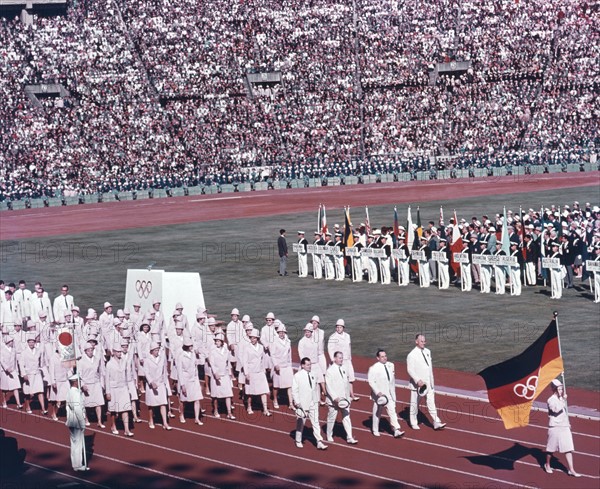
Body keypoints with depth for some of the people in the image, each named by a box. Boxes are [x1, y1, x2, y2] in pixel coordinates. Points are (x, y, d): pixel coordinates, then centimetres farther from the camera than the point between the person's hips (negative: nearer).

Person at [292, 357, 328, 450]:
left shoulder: (313, 375, 7)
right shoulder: (297, 376, -9)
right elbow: (294, 390, -9)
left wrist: (317, 400, 13)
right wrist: (297, 402, -14)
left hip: (313, 404, 4)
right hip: (302, 404, -4)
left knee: (316, 422, -1)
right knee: (300, 423, 9)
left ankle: (319, 442, -4)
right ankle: (298, 441, 26)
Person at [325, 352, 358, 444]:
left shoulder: (344, 369, 7)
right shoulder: (330, 371, -12)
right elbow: (328, 387, -16)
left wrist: (348, 397, 12)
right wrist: (335, 398, -23)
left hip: (344, 399, 5)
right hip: (333, 400, -5)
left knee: (346, 418, 0)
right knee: (331, 418, 7)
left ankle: (349, 438, -1)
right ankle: (329, 436, 25)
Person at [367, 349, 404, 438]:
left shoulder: (390, 365, 7)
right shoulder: (374, 368, -13)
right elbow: (371, 381, -16)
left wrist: (393, 391, 17)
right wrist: (378, 392, -23)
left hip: (390, 393, 4)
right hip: (379, 394, -4)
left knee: (392, 410, -4)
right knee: (377, 412, 8)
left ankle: (397, 430, -10)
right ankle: (375, 431, 24)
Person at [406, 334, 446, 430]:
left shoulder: (427, 352, 9)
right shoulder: (412, 355, -14)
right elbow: (410, 370, -18)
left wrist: (431, 380, 17)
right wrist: (418, 381, -27)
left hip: (428, 383, 6)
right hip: (417, 384, -6)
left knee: (431, 402, 1)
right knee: (414, 404, 7)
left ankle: (436, 423, -2)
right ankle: (413, 423, 21)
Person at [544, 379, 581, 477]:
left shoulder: (561, 399, 13)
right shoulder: (551, 400, -11)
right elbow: (556, 410, -26)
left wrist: (568, 423, 17)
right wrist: (563, 400, -20)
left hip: (565, 426, 7)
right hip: (555, 427, -7)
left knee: (568, 448, 0)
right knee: (551, 447, 8)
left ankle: (571, 470, 0)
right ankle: (547, 465, 30)